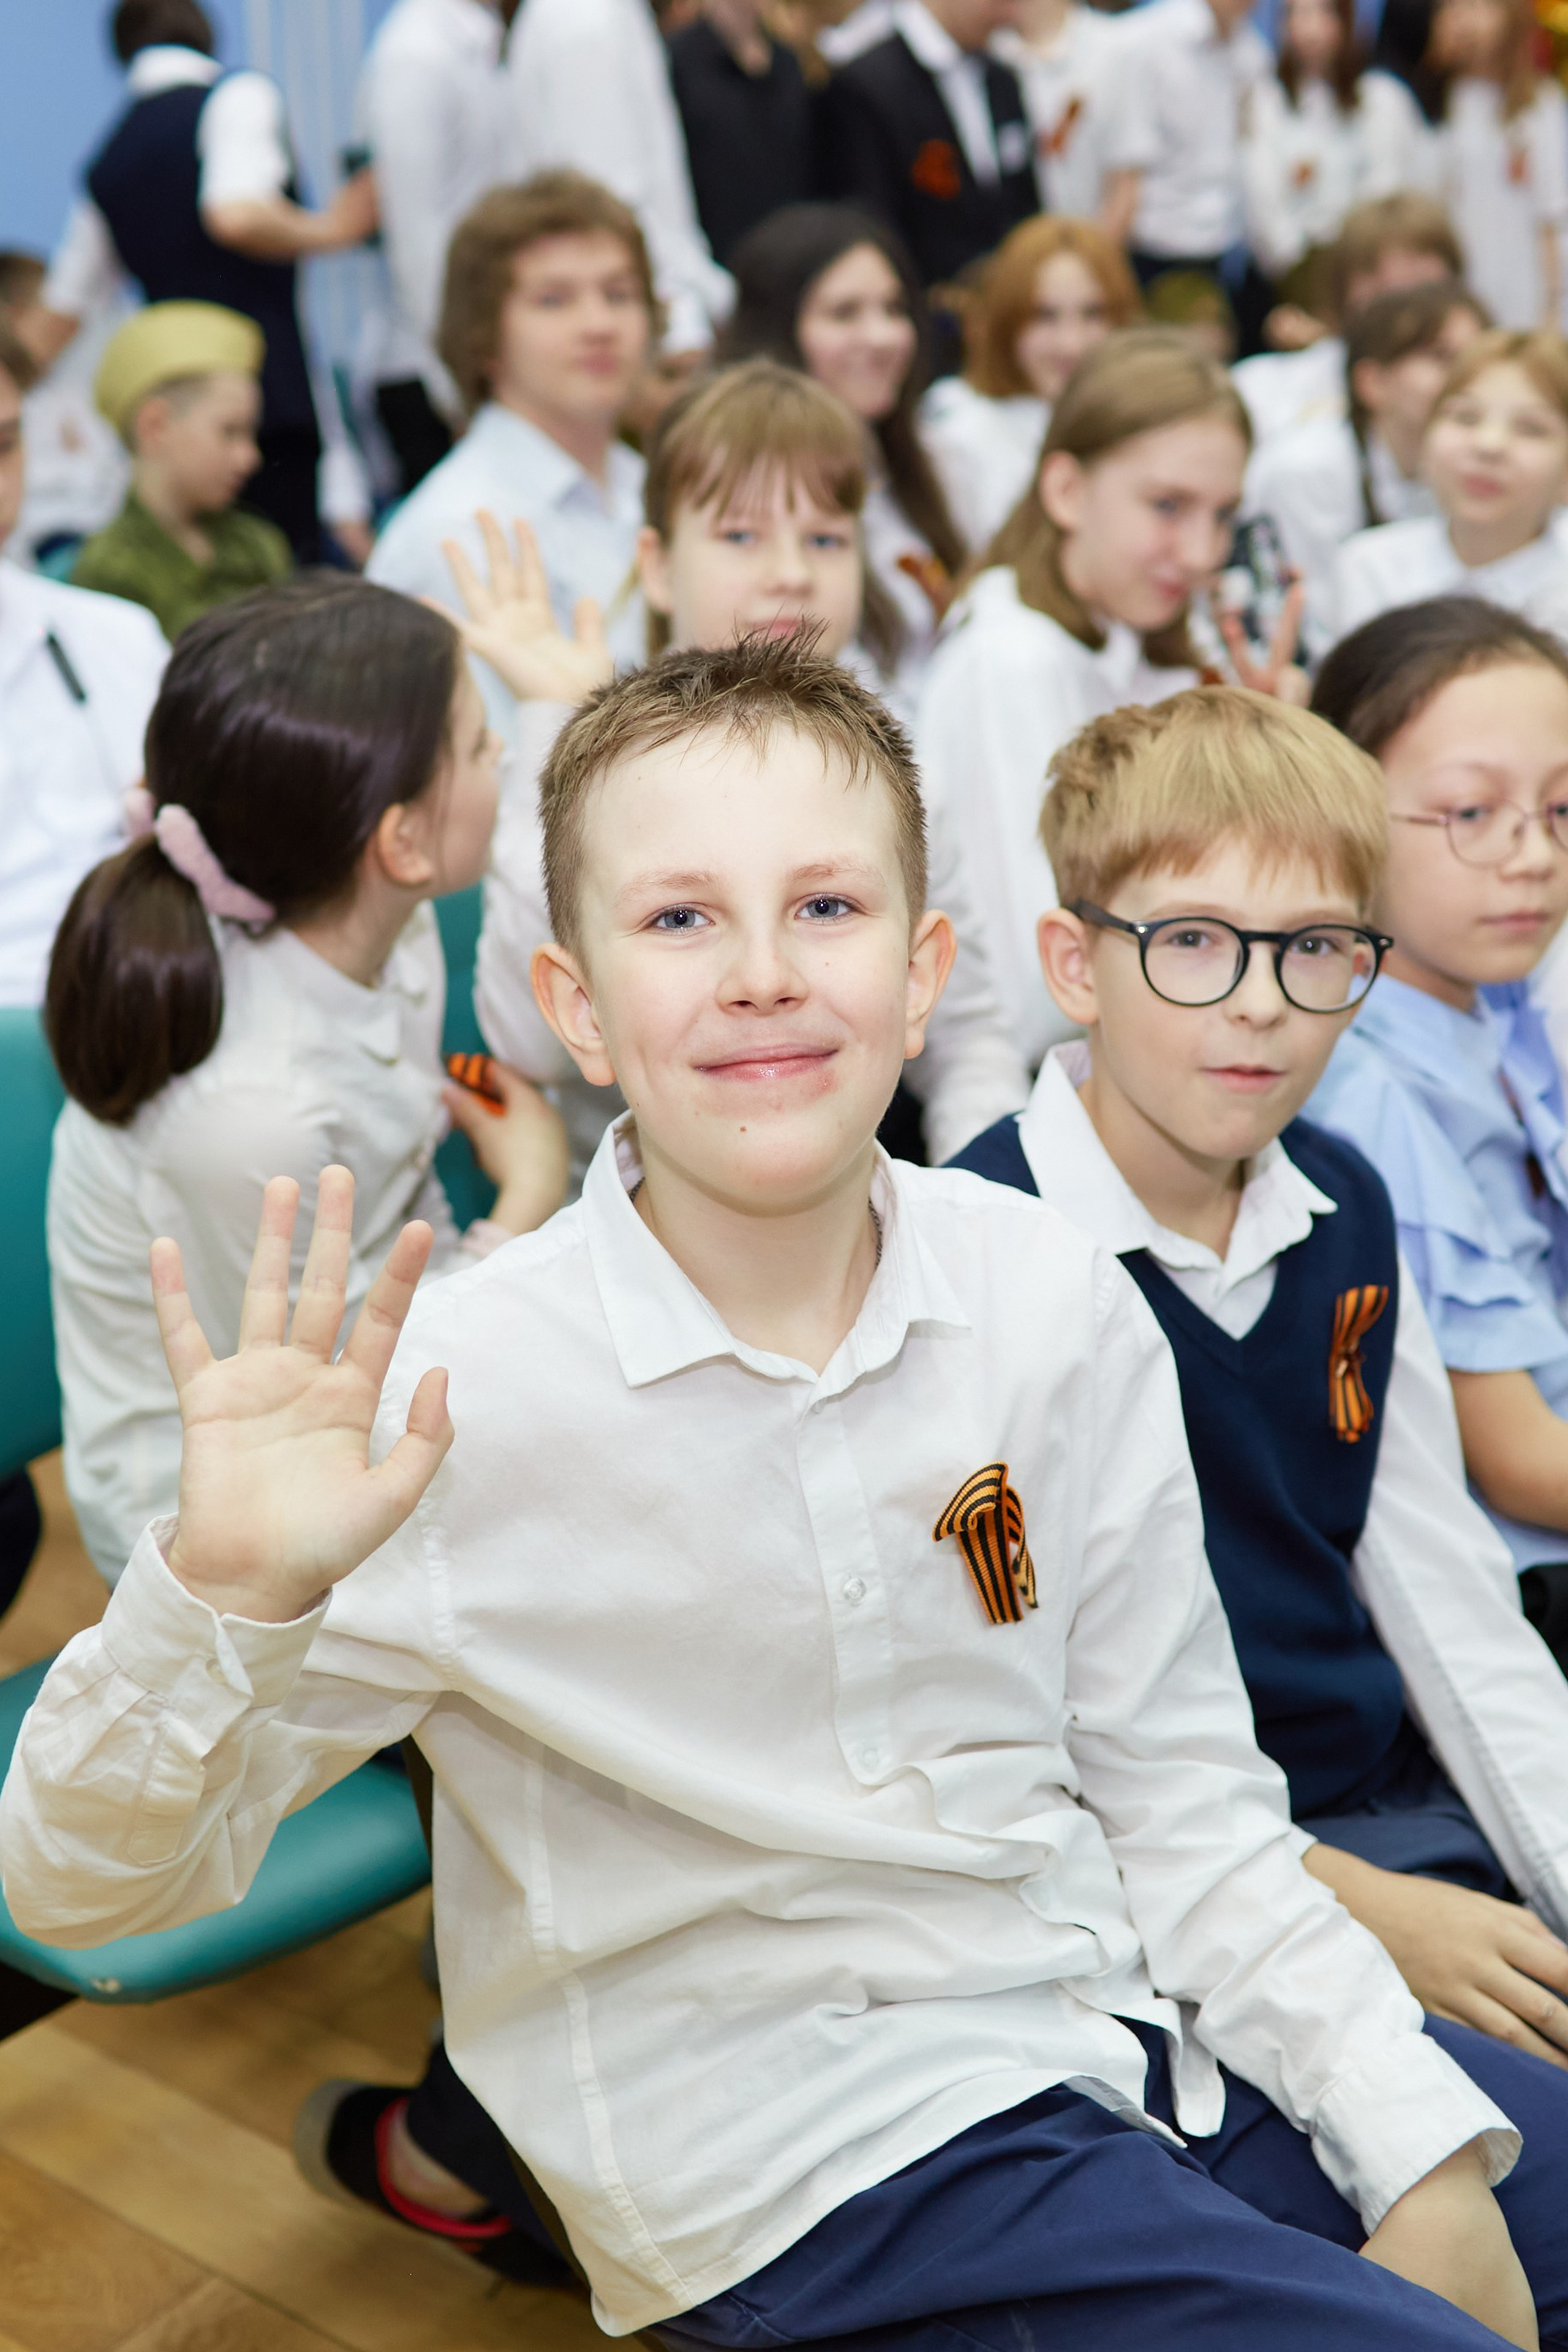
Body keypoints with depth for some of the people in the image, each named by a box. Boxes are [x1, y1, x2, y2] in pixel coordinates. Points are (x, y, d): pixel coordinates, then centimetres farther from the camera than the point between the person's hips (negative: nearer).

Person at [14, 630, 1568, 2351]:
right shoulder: (450, 1399, -17)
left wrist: (1427, 2150, -3)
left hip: (1119, 2017, 5)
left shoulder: (1056, 1304, -5)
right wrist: (221, 1592, -31)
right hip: (796, 2167, -5)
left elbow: (1182, 1802, 3)